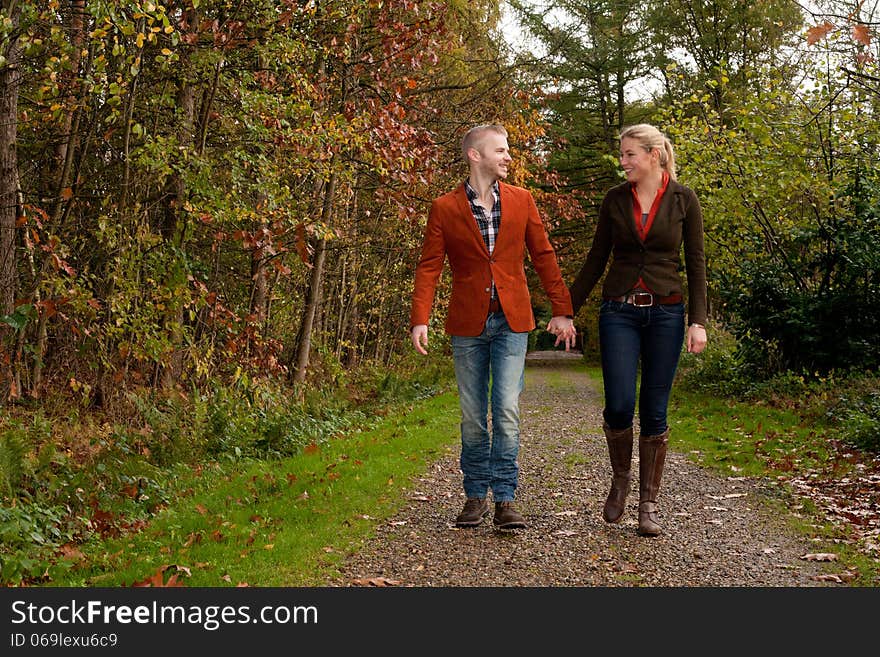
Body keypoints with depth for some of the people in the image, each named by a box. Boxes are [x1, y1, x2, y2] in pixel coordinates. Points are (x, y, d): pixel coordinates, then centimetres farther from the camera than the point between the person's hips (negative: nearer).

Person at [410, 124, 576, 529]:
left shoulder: (521, 200, 5)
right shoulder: (445, 208, -1)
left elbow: (543, 256, 9)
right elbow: (429, 267, -2)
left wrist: (562, 310, 7)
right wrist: (420, 320, -14)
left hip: (511, 322, 1)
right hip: (468, 325, 0)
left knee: (507, 411, -6)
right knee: (473, 416, 7)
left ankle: (505, 499, 2)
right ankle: (476, 496, 19)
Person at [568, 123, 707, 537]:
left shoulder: (683, 200, 1)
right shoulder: (615, 200, 5)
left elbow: (695, 262, 1)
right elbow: (595, 261, 9)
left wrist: (698, 321, -6)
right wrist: (567, 311, 7)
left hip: (666, 312, -1)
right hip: (620, 311, 1)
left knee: (654, 412, 1)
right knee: (619, 406, -9)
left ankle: (648, 503, 13)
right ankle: (620, 479, 20)